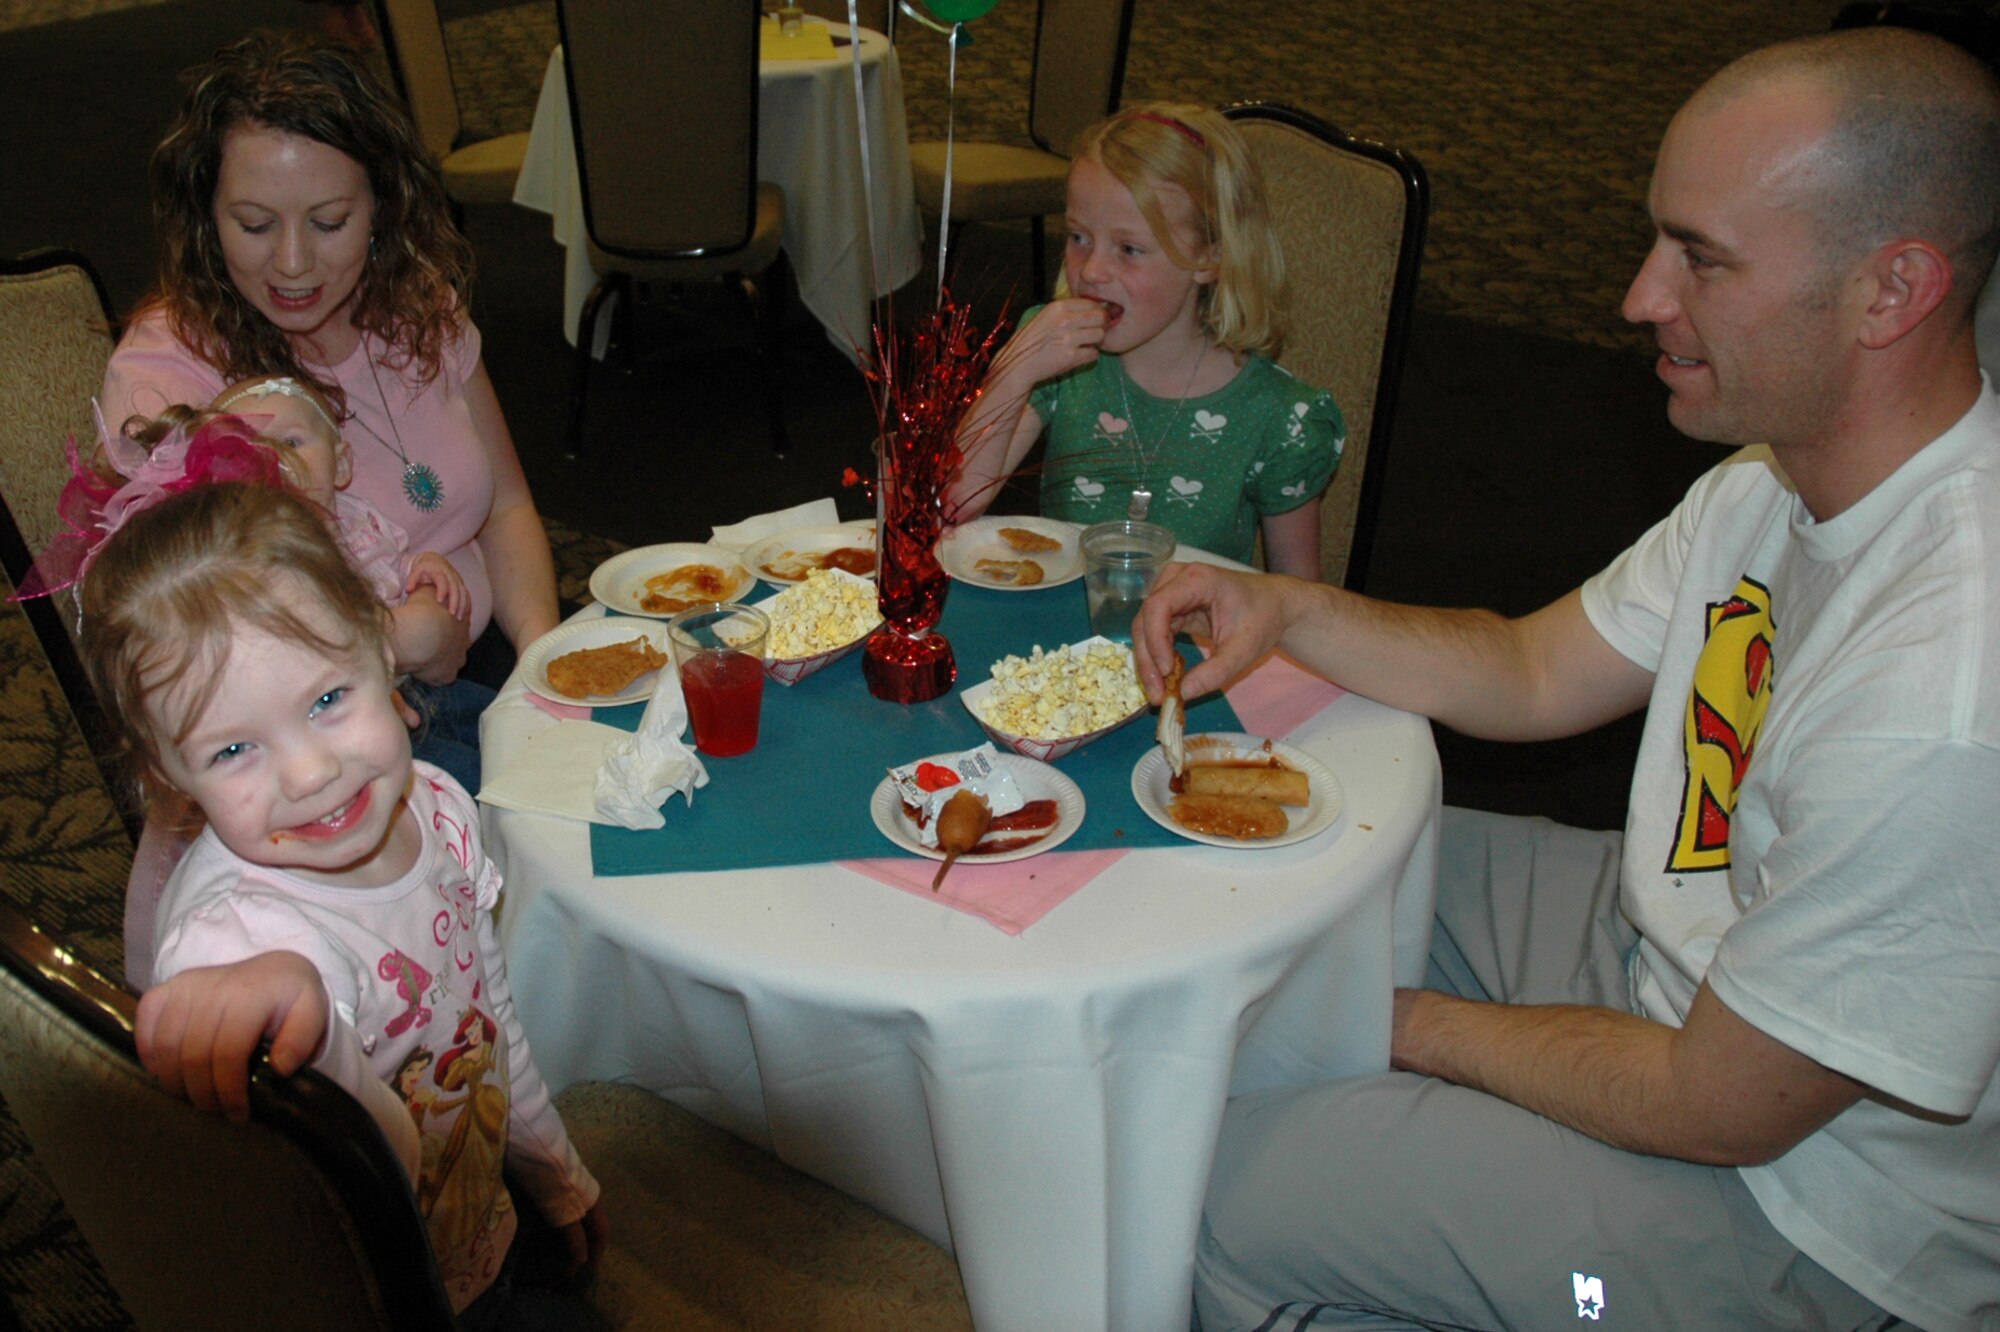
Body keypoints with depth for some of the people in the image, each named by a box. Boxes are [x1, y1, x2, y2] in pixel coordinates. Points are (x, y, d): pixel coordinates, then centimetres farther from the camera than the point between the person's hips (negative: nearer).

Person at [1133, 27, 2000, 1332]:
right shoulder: (1789, 473, -7)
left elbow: (1719, 1109, -27)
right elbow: (1534, 675, 4)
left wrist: (1414, 1024, -13)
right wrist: (1283, 609, -11)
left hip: (1780, 1190, -8)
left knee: (1217, 1184, -10)